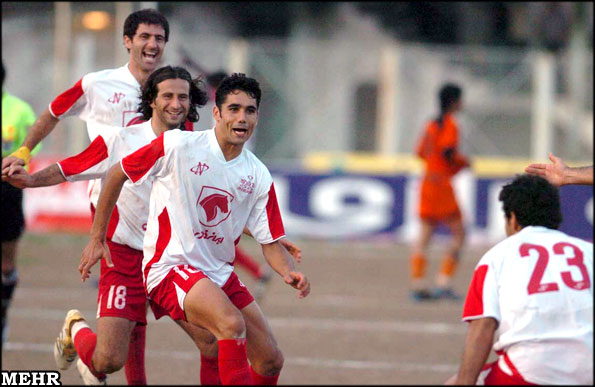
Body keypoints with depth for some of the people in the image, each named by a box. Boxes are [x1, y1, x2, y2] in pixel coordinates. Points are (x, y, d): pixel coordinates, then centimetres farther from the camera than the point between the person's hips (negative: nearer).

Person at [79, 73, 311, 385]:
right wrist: (97, 238, 2)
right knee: (232, 323, -32)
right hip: (170, 266, -6)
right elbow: (116, 174, 1)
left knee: (271, 360, 1)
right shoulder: (177, 145, -11)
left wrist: (288, 272, -18)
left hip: (219, 274, 6)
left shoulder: (258, 176, 2)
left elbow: (270, 243, 4)